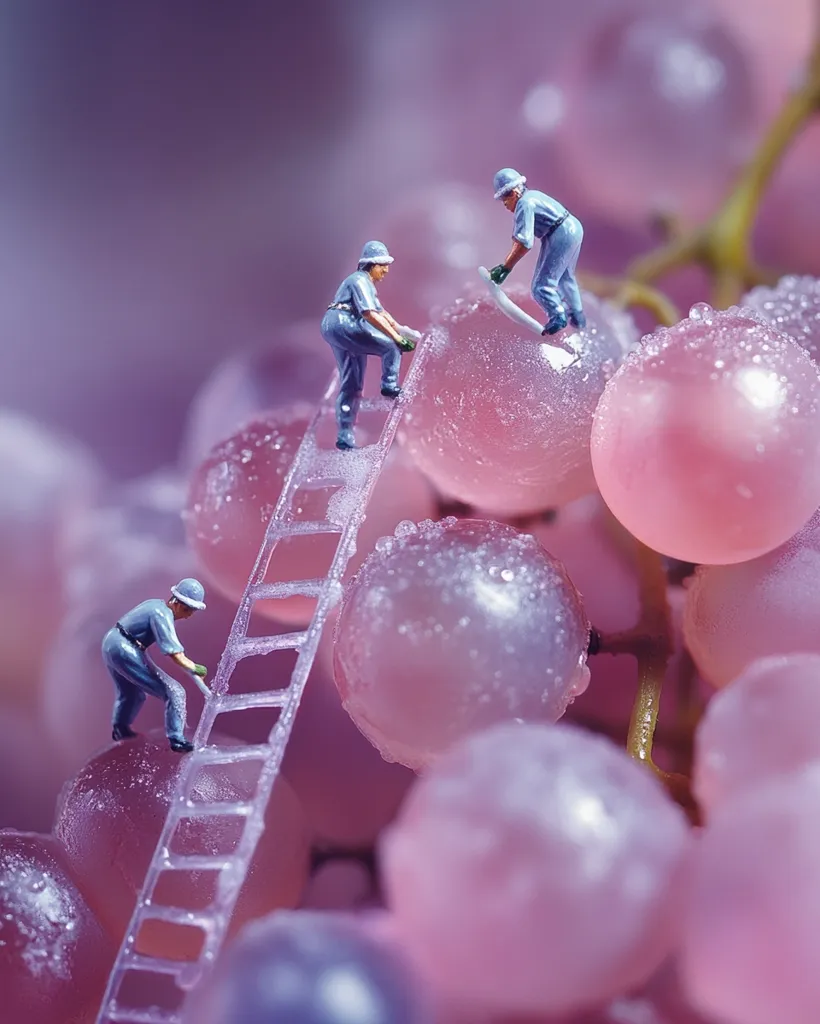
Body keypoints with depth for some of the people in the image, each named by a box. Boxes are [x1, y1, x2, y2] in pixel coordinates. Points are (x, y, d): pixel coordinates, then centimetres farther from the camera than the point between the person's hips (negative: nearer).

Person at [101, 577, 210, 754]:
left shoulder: (156, 604, 10)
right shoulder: (163, 615, -19)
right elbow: (175, 655, -24)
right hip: (126, 651, -10)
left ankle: (120, 729, 55)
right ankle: (176, 740, -7)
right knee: (174, 692, -9)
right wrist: (195, 668, -9)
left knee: (131, 694, 34)